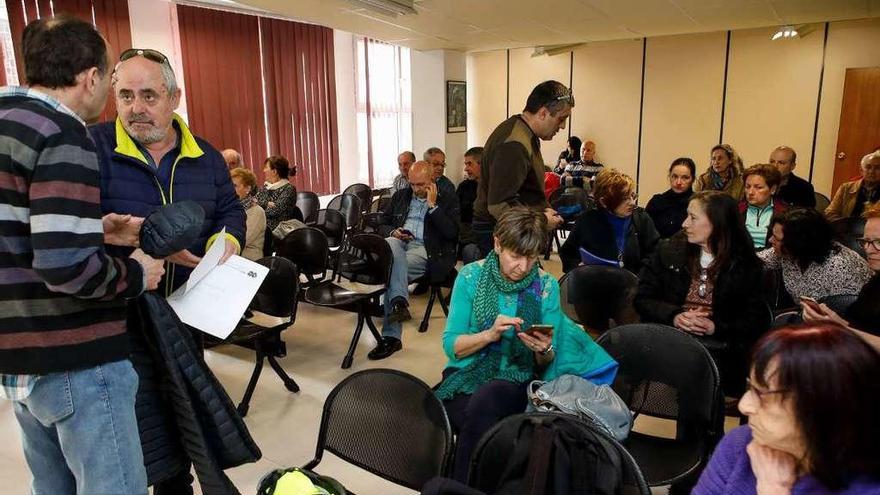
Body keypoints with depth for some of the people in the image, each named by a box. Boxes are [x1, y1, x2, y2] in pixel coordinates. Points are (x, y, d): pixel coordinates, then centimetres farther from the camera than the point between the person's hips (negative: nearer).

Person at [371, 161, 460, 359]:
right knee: (390, 243, -34)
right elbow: (382, 224, 24)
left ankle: (390, 337, -32)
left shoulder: (448, 200, 11)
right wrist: (392, 231, 0)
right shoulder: (400, 196, 24)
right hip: (398, 243, 4)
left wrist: (432, 205, -4)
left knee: (392, 271, -31)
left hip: (424, 249, -4)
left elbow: (451, 233, -4)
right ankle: (399, 302, -46)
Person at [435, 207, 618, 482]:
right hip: (468, 374, 0)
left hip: (518, 379, 0)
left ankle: (462, 485, -13)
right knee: (482, 417, -33)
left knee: (488, 397, -34)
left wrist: (544, 351, -22)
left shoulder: (547, 285, -3)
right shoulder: (471, 276, -5)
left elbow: (545, 365, 2)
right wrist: (490, 334, -22)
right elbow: (450, 345, -5)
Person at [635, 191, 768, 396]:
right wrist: (674, 316, -11)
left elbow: (757, 321, 4)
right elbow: (643, 298, 7)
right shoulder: (668, 250, 10)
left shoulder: (747, 266, 7)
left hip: (718, 350, 0)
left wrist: (716, 327, -13)